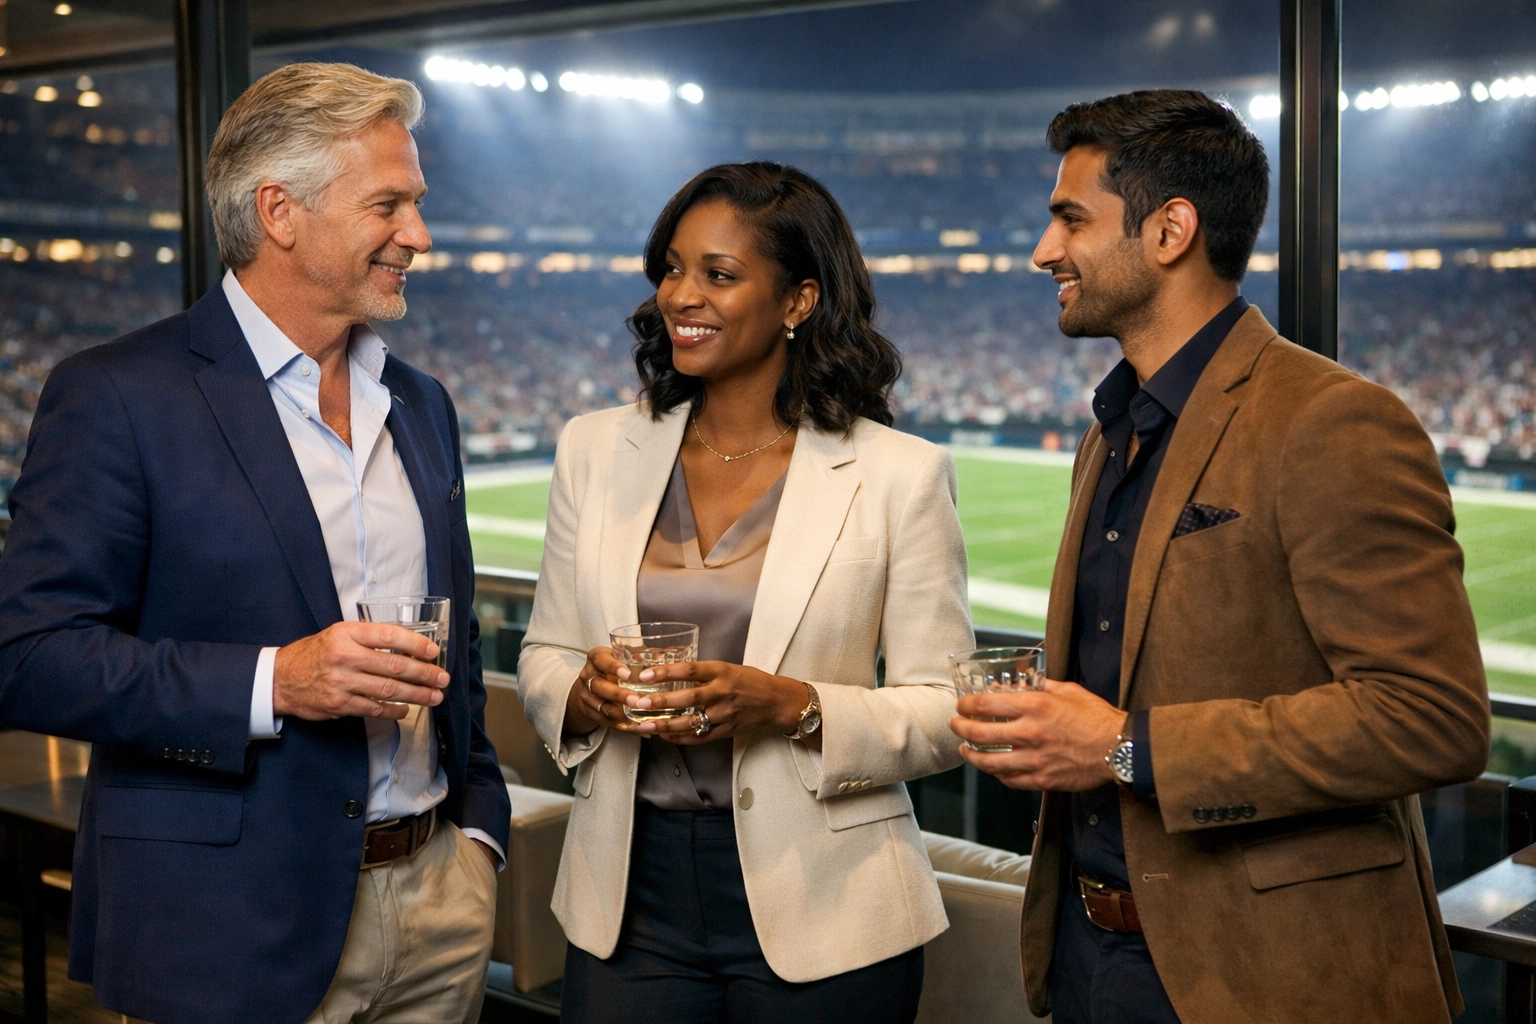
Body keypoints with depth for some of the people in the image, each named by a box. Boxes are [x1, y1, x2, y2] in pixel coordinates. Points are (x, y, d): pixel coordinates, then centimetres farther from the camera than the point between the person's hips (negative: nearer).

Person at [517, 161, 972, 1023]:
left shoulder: (901, 475, -6)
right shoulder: (596, 451, 5)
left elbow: (945, 711, -6)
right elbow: (544, 655, 10)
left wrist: (796, 708, -22)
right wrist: (583, 692, -12)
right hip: (629, 896, 3)